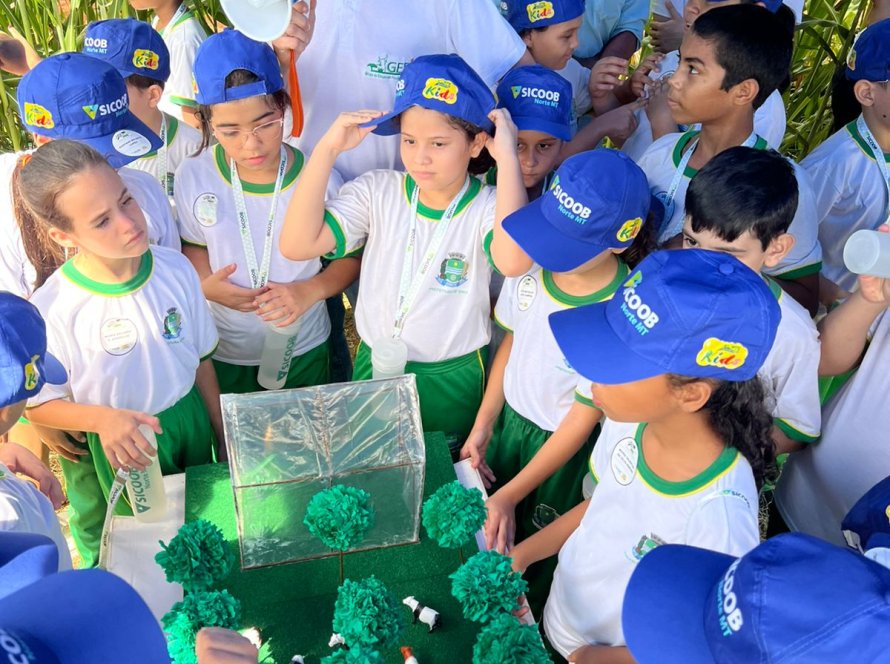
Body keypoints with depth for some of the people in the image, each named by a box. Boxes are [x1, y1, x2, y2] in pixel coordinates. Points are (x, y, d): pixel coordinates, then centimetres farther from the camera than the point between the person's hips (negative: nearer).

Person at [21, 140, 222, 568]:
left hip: (189, 426, 3)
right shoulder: (52, 309, -24)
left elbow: (201, 360, 0)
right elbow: (37, 404, -11)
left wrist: (222, 438, 7)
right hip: (112, 452, -2)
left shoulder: (174, 269, -14)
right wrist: (102, 419, -29)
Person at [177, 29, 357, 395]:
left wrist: (310, 290, -25)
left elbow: (350, 257, -7)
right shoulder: (193, 176, -15)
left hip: (304, 351, -1)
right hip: (223, 353, 1)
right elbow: (194, 245, 2)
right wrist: (204, 285, -18)